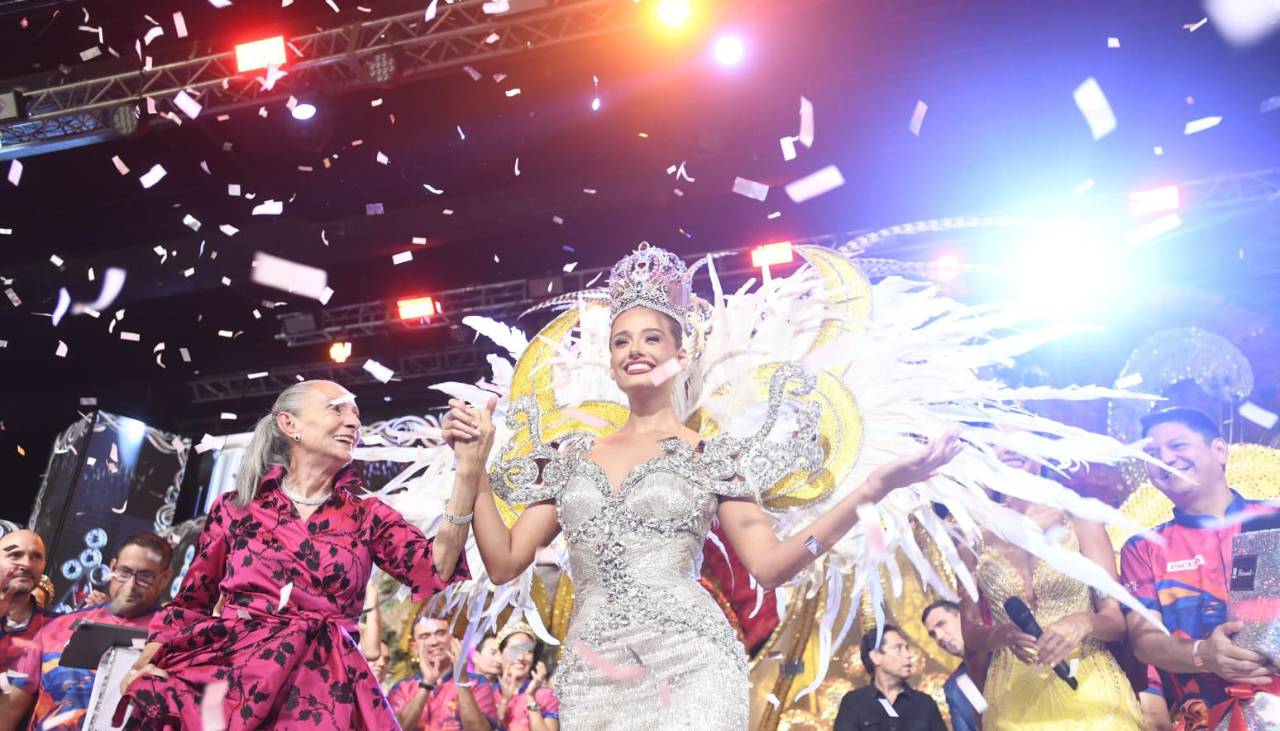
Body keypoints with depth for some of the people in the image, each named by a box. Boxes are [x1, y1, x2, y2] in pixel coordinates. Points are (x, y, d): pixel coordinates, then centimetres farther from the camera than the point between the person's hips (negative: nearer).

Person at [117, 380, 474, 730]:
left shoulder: (368, 516, 7)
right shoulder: (236, 507, 8)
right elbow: (191, 602, 16)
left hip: (320, 682, -2)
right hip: (224, 668, 2)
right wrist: (146, 661, -1)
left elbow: (435, 571, -9)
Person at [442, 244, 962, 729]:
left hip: (689, 667, -3)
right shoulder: (572, 458, 10)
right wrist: (472, 467, 2)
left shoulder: (710, 455, 3)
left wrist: (868, 491, -11)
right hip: (591, 676, 3)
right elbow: (504, 564, 10)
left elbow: (769, 566, -3)